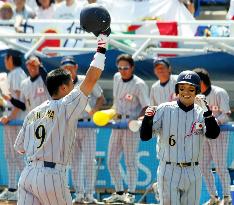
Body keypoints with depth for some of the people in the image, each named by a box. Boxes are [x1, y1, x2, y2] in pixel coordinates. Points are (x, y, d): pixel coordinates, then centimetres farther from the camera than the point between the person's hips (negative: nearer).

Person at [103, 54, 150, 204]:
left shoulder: (139, 84, -12)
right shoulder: (117, 78, 8)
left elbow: (146, 107, -14)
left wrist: (136, 120, -28)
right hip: (117, 124, 7)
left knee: (130, 161, -2)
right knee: (112, 161, 8)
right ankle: (119, 193, 19)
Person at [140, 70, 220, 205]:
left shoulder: (200, 113, 3)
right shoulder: (165, 110, -3)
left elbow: (213, 134, -14)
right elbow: (145, 136, -8)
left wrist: (206, 111, -26)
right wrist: (148, 118, -27)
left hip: (193, 173, 3)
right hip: (169, 172, -3)